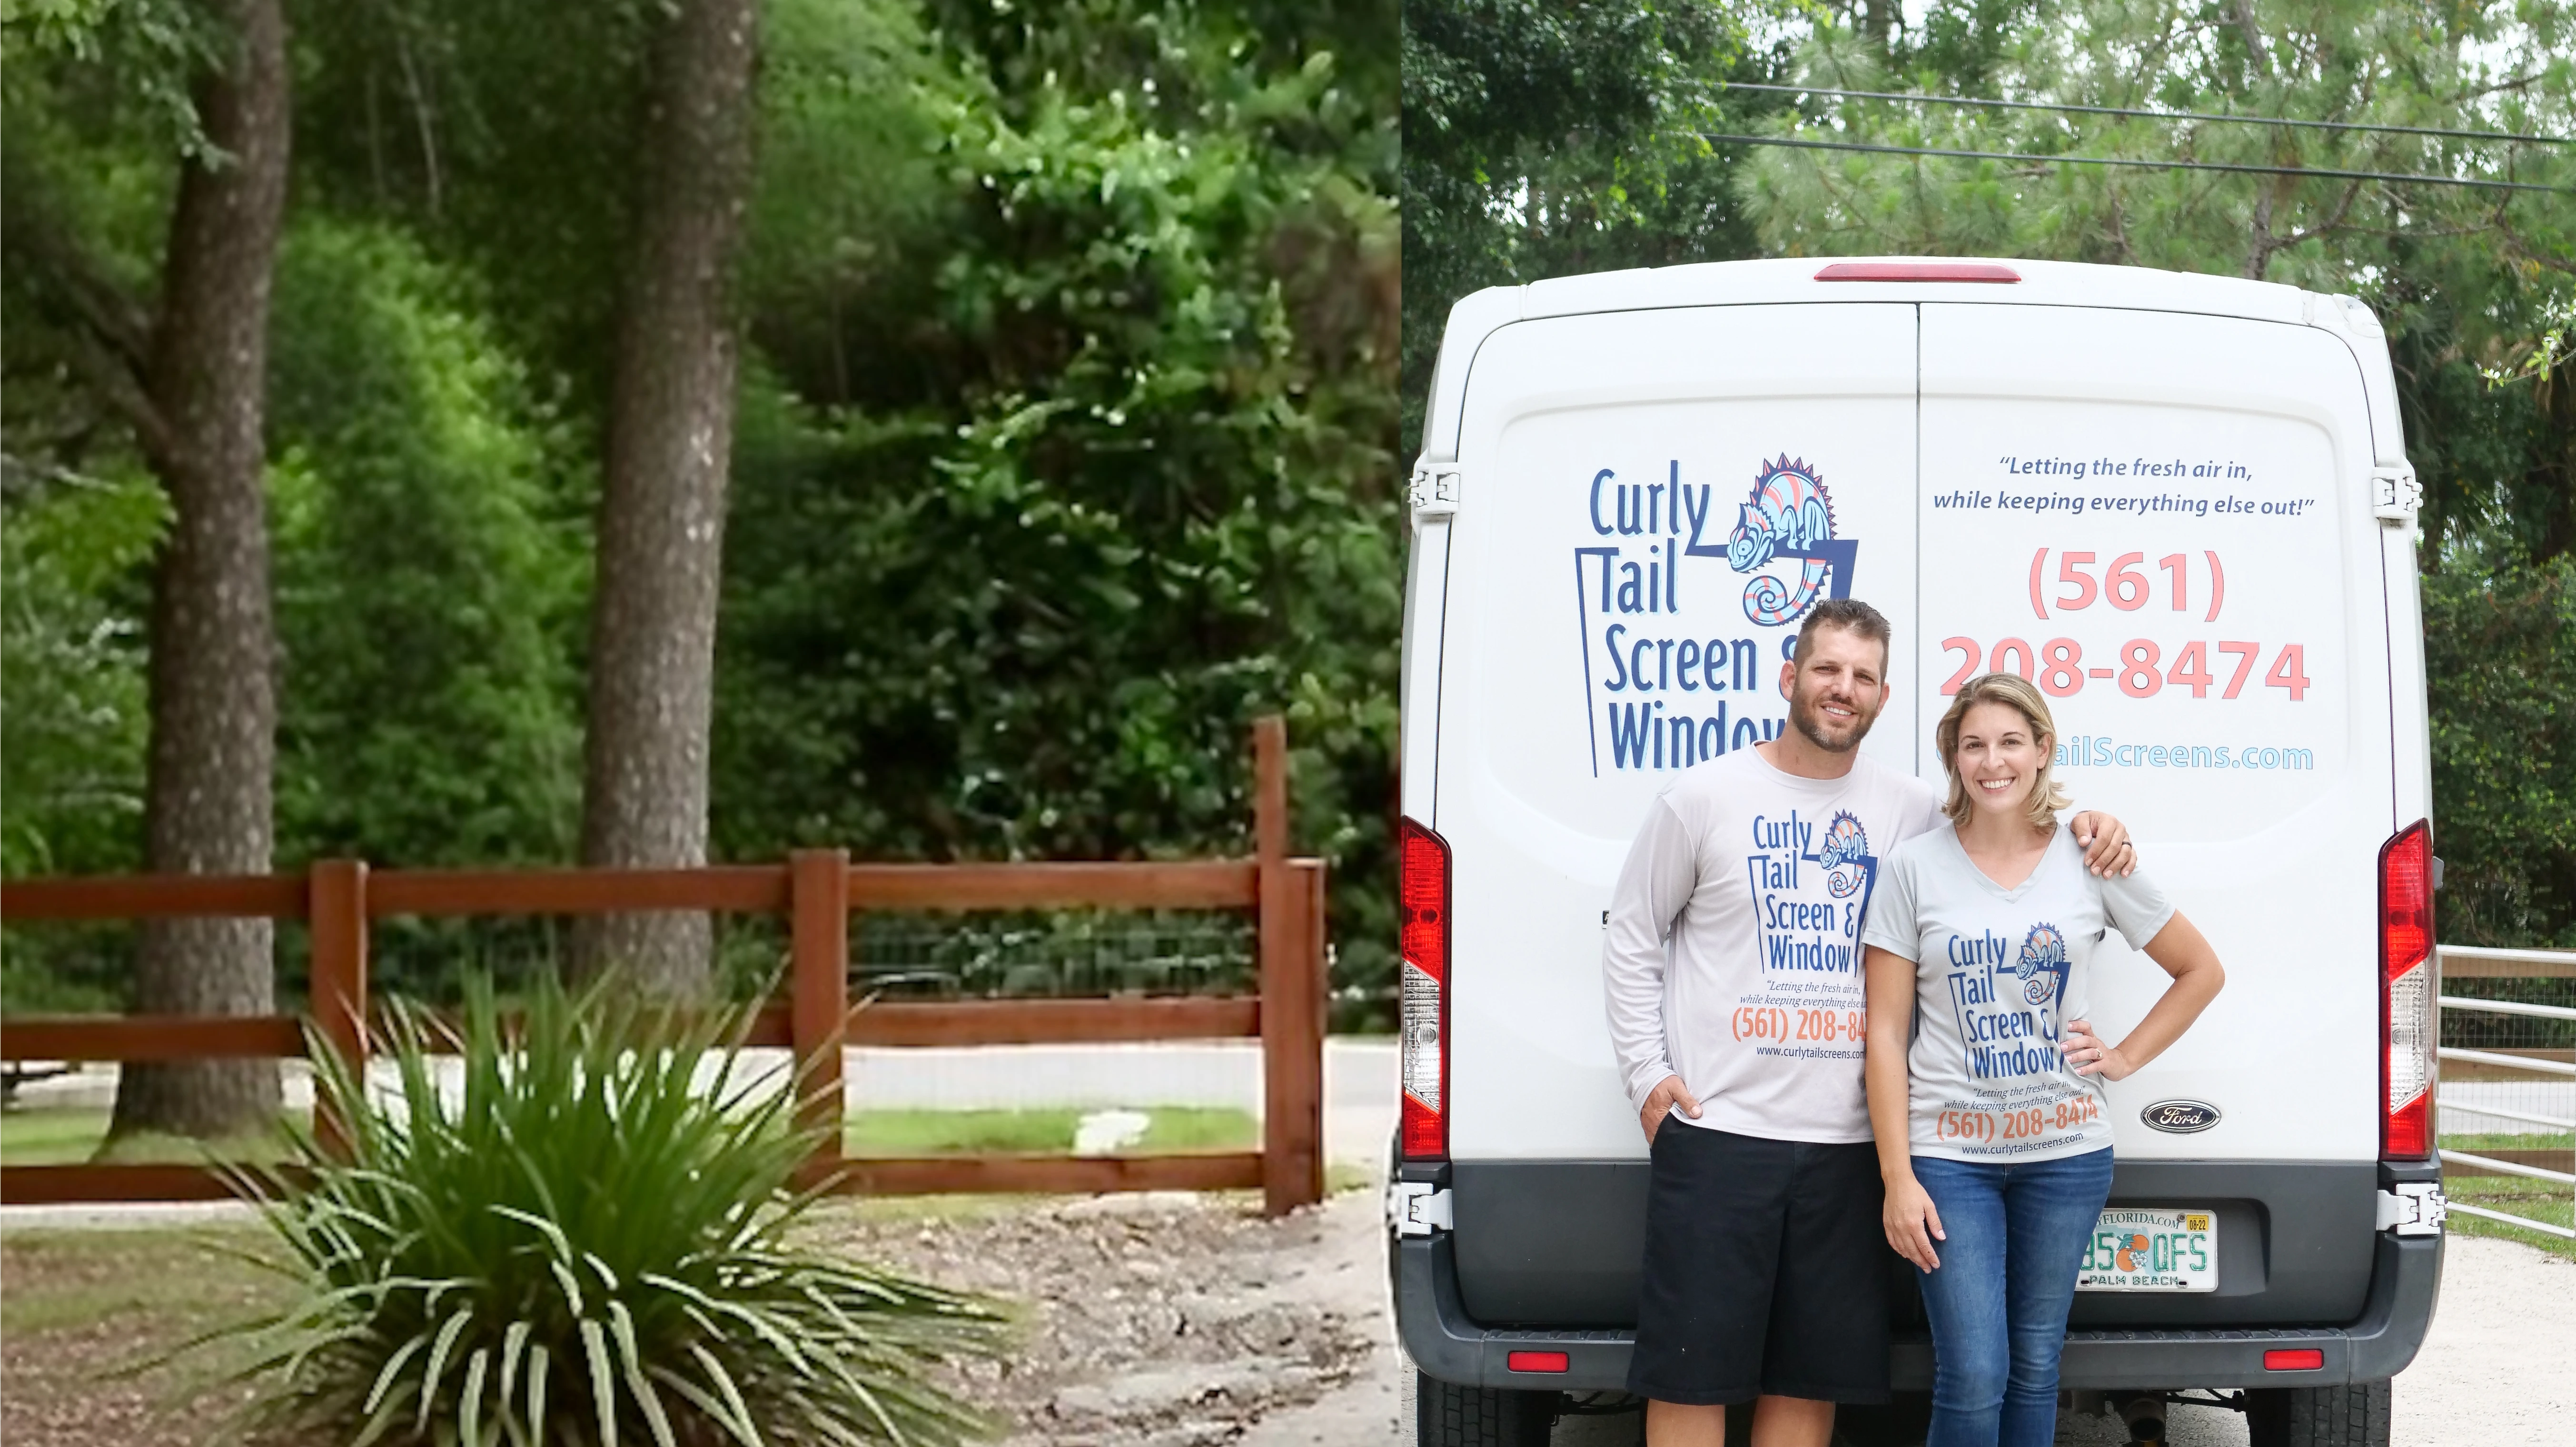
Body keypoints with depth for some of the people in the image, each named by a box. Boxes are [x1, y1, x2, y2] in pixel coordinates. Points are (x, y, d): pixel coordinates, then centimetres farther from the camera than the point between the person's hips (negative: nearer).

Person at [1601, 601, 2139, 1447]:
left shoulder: (1911, 810, 8)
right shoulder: (1702, 799, 0)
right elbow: (1631, 939, 6)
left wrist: (2088, 829, 1)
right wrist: (1648, 1072, -3)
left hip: (1844, 1145, 3)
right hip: (1716, 1131, -3)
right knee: (1692, 1374, -3)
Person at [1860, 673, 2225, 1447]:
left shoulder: (2090, 861, 2)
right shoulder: (1916, 867, -1)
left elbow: (2201, 971, 15)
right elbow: (1885, 1033, -2)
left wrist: (2125, 1056, 3)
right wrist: (1897, 1179, -7)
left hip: (2066, 1151, 2)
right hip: (1950, 1153, -2)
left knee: (2035, 1367, 9)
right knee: (1973, 1380, -7)